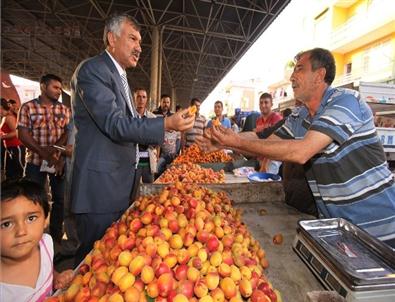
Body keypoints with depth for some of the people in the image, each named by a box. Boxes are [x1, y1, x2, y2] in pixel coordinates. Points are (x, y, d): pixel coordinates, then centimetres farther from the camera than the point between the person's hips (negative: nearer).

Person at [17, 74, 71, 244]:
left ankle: (56, 235, 26)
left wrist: (55, 149, -18)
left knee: (60, 198, 9)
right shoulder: (28, 107, 1)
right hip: (35, 161, -2)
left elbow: (68, 132, -1)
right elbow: (23, 134, -7)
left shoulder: (64, 109, 8)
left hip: (59, 161, 3)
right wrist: (44, 153, -17)